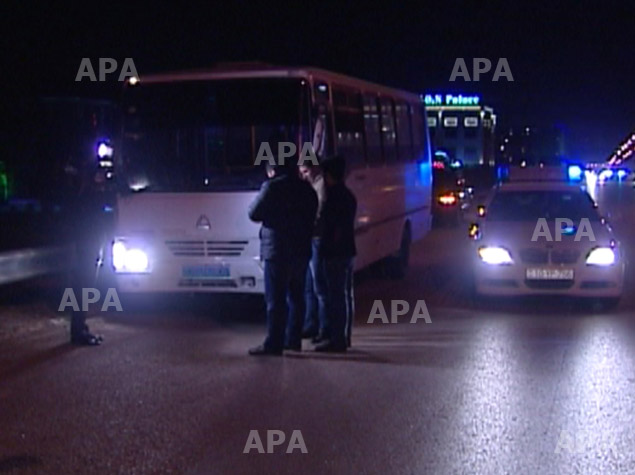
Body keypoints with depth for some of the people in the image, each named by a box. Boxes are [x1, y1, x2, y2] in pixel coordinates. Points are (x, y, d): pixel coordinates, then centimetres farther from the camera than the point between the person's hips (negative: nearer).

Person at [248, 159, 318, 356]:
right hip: (301, 251, 7)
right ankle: (293, 339, 18)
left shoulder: (272, 187, -10)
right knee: (296, 297, 14)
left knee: (275, 300, -5)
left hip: (278, 251, -7)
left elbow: (254, 213, -6)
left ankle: (273, 343, -6)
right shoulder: (306, 189, 11)